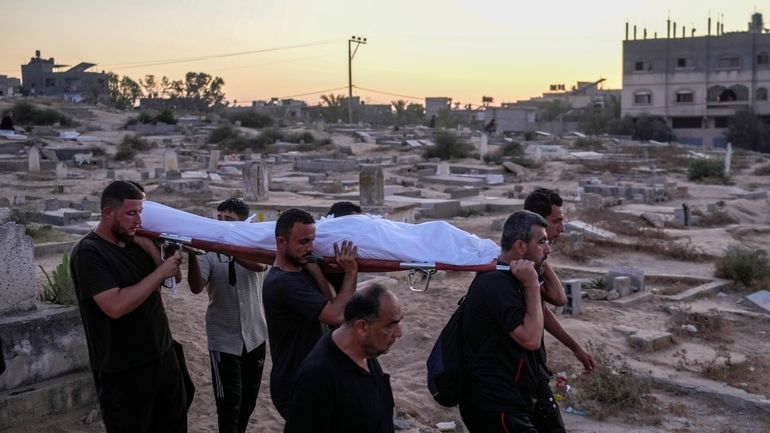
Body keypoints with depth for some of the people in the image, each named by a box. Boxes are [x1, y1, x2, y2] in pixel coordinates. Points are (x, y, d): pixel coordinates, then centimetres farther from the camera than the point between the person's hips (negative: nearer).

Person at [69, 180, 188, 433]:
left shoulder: (134, 242, 6)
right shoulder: (88, 253, -16)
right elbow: (116, 306, -28)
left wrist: (150, 248, -9)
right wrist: (160, 272, -22)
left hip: (163, 355, 7)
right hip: (123, 371, -7)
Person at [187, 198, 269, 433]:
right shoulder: (209, 252, -7)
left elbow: (260, 265, -28)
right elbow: (196, 287, -21)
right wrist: (192, 254, -37)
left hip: (255, 335, 3)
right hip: (224, 340, -2)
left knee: (250, 398, 19)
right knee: (229, 403, 0)